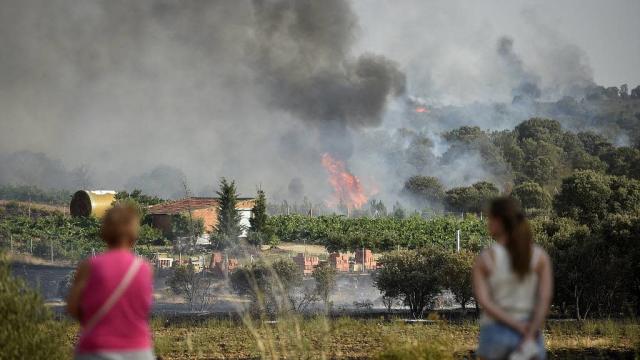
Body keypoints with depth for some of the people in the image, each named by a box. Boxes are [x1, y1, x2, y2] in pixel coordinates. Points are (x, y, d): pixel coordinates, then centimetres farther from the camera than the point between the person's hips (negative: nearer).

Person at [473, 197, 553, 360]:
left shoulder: (484, 259, -4)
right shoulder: (540, 256, 0)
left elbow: (483, 302, -15)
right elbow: (545, 299, -11)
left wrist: (519, 327, -15)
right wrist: (529, 339, -16)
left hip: (494, 334, -1)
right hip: (531, 335, 1)